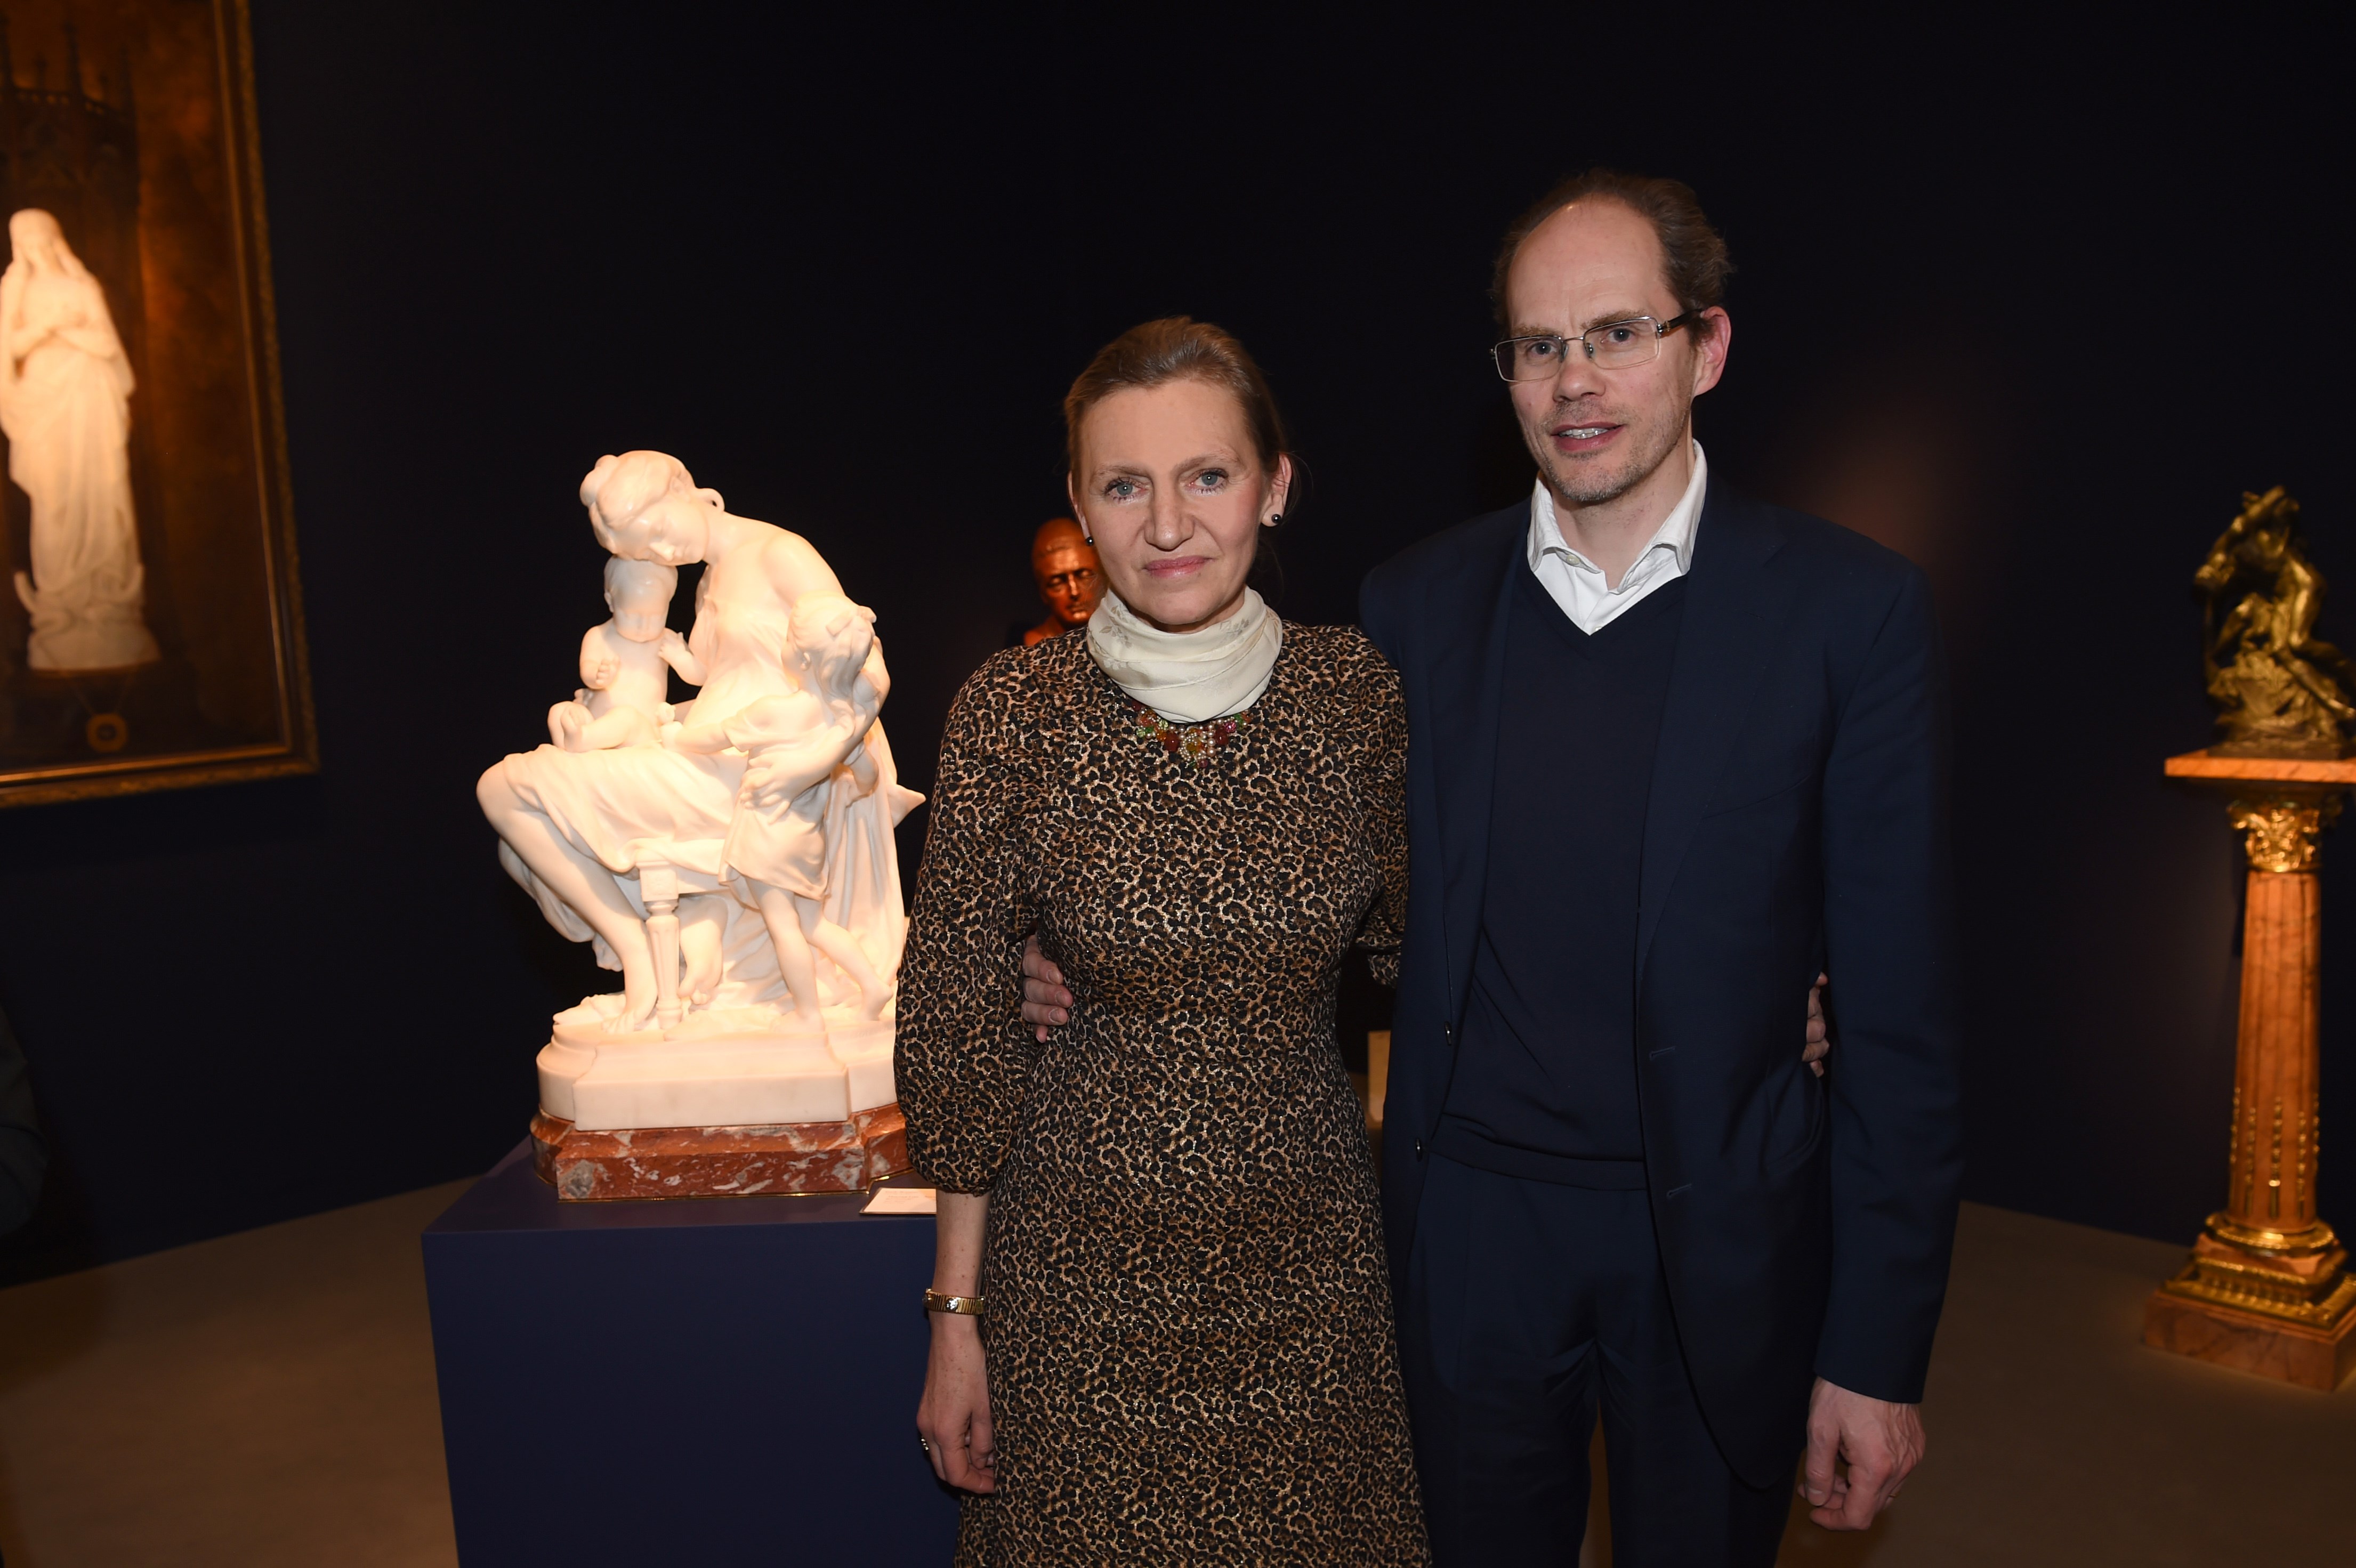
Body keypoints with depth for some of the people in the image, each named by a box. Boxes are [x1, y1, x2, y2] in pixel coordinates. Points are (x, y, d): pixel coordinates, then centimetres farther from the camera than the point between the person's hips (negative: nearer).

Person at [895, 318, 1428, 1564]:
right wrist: (956, 1312, -2)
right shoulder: (1013, 713, -12)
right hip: (1086, 1261, -2)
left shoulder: (1353, 689, -6)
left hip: (1310, 1249, 2)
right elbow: (957, 1024, -6)